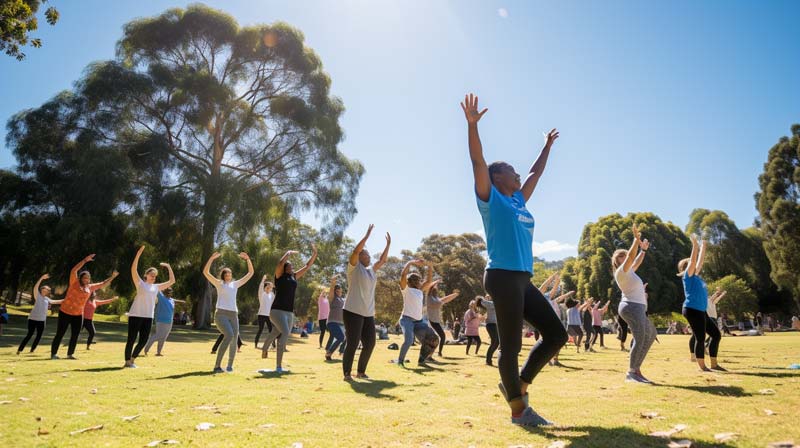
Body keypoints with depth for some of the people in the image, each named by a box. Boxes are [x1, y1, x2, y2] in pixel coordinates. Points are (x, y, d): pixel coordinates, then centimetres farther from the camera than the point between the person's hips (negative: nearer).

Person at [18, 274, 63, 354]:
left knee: (39, 336, 6)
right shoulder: (37, 295, 0)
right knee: (29, 335, -9)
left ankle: (32, 350, 17)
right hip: (33, 319, -6)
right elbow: (35, 287, -15)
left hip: (42, 320, 6)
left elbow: (53, 302, 33)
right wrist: (41, 278, -24)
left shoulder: (46, 298, 17)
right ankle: (19, 350, -2)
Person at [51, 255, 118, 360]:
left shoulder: (90, 287, 6)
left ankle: (70, 354, 19)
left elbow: (103, 284, 14)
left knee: (75, 335, 8)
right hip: (65, 312, -5)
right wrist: (85, 260, -27)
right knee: (60, 334, 2)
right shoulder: (74, 282, -7)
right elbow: (74, 270, -20)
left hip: (78, 315, 5)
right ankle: (53, 353, 12)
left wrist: (112, 277, 3)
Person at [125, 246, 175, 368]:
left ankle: (132, 360, 24)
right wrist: (138, 254, -18)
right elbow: (133, 269, -12)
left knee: (143, 341, 6)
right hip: (136, 315, -5)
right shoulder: (140, 283, 1)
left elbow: (172, 281, 17)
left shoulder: (156, 287, 14)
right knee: (131, 339, 2)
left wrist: (168, 267, 13)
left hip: (148, 317, 5)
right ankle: (127, 361, 17)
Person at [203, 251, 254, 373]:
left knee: (234, 341, -3)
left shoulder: (236, 284, 19)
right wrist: (212, 258, -11)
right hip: (221, 314, -5)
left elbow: (251, 272, 19)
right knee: (229, 335, -27)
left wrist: (247, 259, 10)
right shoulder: (219, 283, 10)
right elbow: (205, 272, -3)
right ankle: (217, 365, -22)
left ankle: (230, 365, 19)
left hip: (234, 315, 5)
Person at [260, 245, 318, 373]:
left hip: (290, 312, 7)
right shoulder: (280, 275, 1)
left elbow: (307, 266, 20)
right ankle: (278, 366, -19)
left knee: (282, 337, 7)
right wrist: (289, 253, -7)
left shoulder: (294, 277, 17)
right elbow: (280, 263, -19)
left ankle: (278, 367, 13)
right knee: (285, 333, -22)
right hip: (277, 310, -7)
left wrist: (314, 254, 16)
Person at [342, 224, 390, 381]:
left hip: (368, 313, 8)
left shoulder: (371, 270, 18)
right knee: (352, 344, -7)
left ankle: (361, 371, 23)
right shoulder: (354, 267, -2)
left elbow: (383, 260, 25)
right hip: (353, 311, -7)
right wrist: (367, 235, -17)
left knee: (370, 344, 8)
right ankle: (347, 373, 5)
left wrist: (388, 244, 22)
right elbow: (355, 251, -18)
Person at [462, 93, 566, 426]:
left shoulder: (518, 201, 21)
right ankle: (518, 408, 10)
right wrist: (472, 124, -17)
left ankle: (518, 384, 20)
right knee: (512, 344, -3)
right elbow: (478, 162, -11)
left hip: (524, 279, 9)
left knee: (556, 335, 9)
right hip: (503, 278, -9)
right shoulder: (491, 199, 0)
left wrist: (548, 146, 41)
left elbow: (535, 173, 34)